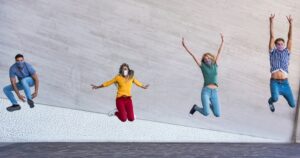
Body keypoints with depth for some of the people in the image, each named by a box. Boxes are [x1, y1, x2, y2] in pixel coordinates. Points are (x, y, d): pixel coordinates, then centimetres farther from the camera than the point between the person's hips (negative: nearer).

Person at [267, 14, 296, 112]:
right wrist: (271, 22, -3)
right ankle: (271, 101, 9)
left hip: (285, 82, 3)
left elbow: (290, 38, 6)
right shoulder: (273, 52, 8)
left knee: (292, 105, 0)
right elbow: (272, 36, 2)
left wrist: (291, 23, -1)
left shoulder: (287, 52, 12)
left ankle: (283, 93, 35)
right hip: (274, 82, -3)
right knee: (275, 98, -31)